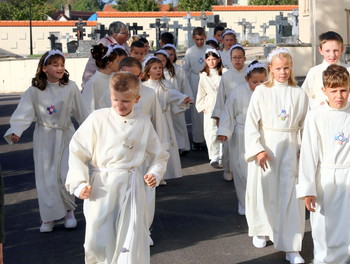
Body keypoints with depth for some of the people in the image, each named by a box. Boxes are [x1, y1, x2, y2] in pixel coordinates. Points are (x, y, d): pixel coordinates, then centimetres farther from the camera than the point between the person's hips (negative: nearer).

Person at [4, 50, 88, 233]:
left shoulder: (70, 88, -8)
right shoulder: (34, 91, -8)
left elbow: (81, 112, 2)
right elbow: (24, 114, -11)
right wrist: (16, 132, -25)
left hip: (65, 137, 0)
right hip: (44, 139, 1)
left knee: (66, 177, -6)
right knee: (45, 179, 4)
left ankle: (69, 211, 20)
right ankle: (48, 218, 19)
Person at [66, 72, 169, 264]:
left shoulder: (143, 123, 3)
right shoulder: (97, 118, -3)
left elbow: (159, 156, 13)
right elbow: (77, 151, 0)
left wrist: (155, 174, -6)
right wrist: (79, 183, -8)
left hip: (131, 187, 1)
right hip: (100, 186, -1)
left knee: (131, 241, 2)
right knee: (97, 243, 0)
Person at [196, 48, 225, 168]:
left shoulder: (224, 74, -1)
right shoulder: (203, 75, 8)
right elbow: (201, 92, 14)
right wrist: (201, 106, 11)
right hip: (209, 107, 1)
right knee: (211, 132, -6)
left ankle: (222, 156, 12)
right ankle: (214, 157, -5)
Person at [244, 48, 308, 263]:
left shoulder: (299, 94, 2)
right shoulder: (261, 92, -4)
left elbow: (305, 125, 7)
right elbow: (251, 123, -5)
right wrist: (257, 149, -12)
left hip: (289, 148, 1)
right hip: (265, 147, -1)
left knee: (290, 195, 0)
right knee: (263, 191, 10)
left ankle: (291, 247, 5)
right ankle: (261, 231, 35)